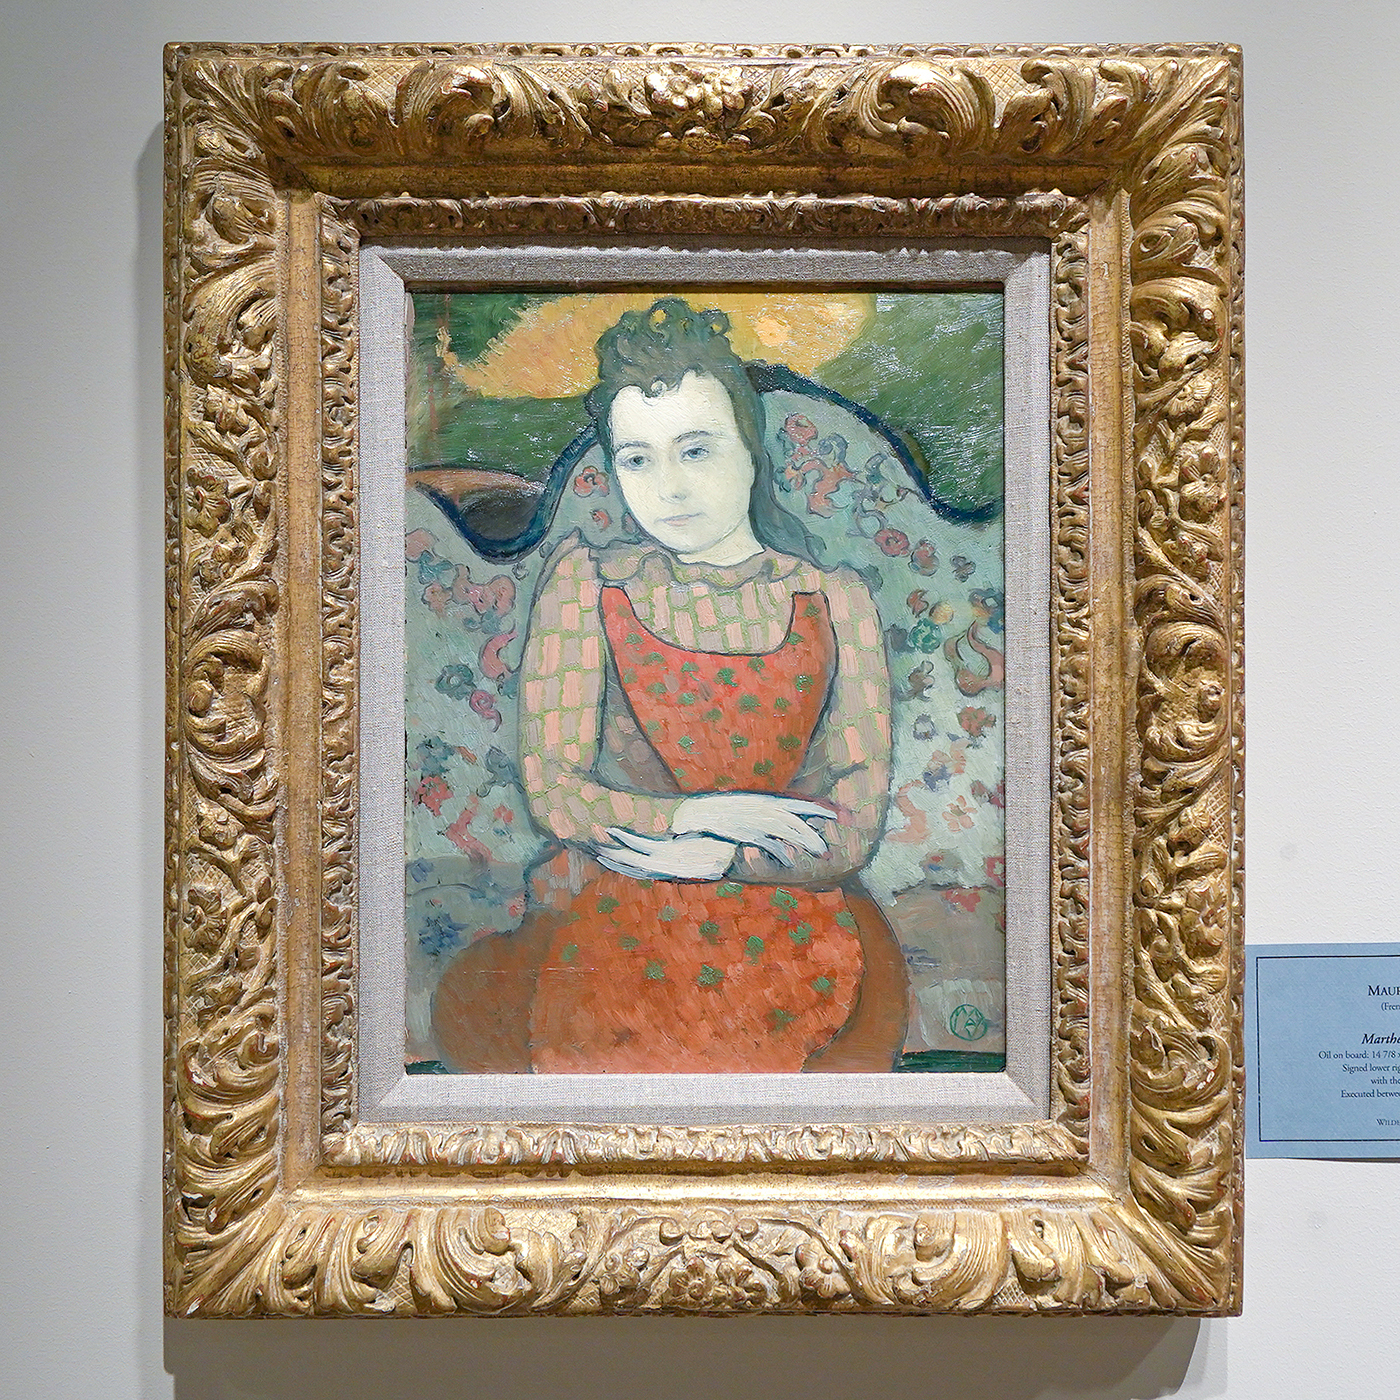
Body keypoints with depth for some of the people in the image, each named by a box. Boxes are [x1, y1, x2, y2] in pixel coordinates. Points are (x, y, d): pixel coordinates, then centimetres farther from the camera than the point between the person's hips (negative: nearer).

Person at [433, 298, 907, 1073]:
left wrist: (705, 857, -11)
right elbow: (550, 790, -1)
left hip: (787, 930, 2)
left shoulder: (836, 602, 5)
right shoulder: (587, 583, 4)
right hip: (607, 918, -1)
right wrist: (698, 816, -12)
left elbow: (854, 832, 1)